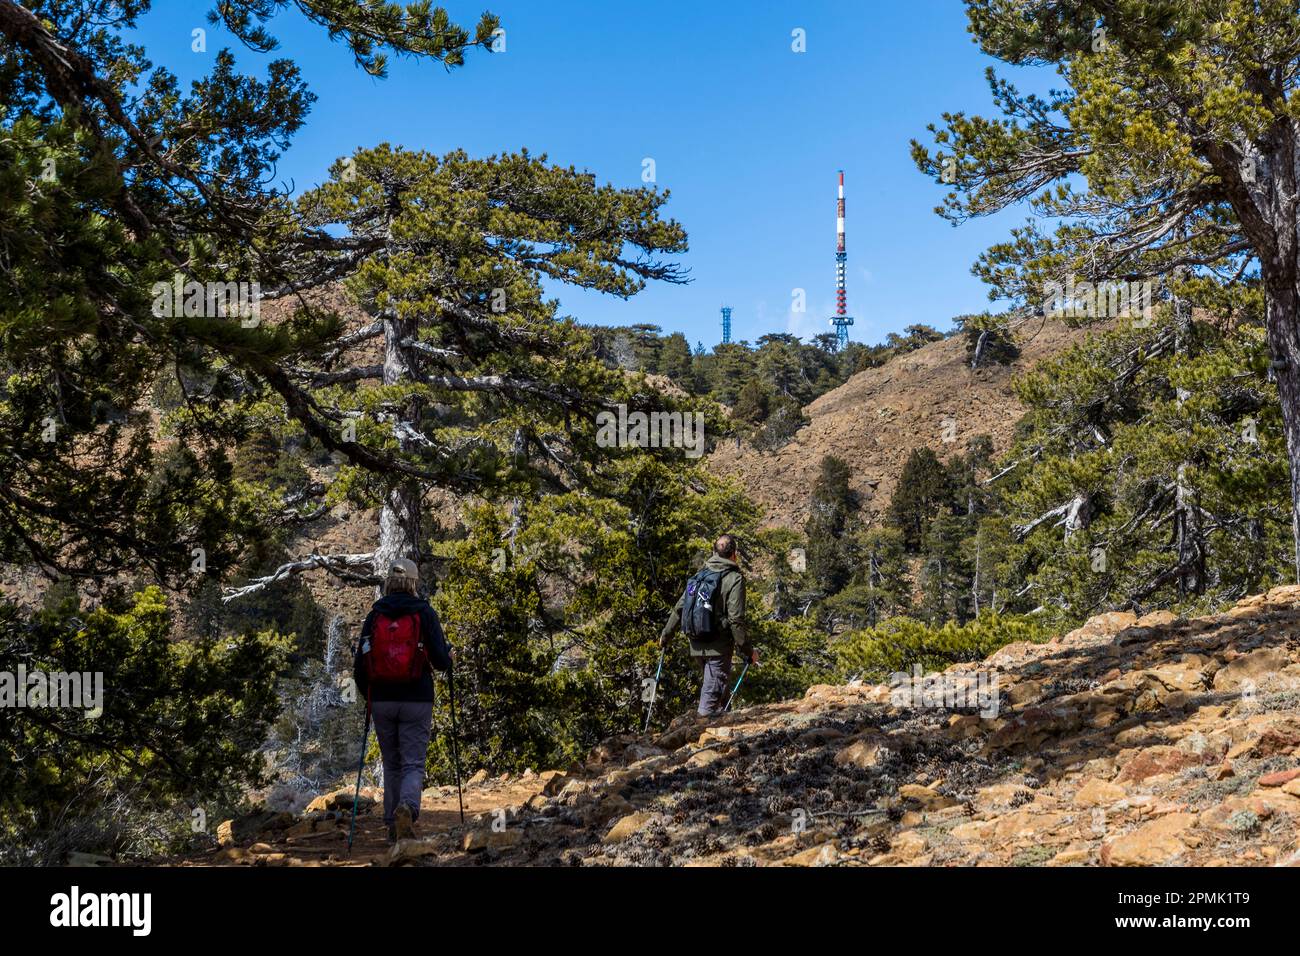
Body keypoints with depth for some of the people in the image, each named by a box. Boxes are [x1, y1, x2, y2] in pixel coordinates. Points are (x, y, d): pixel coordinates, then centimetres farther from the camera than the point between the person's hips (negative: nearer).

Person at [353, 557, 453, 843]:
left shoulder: (374, 616, 2)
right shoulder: (425, 613, -4)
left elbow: (360, 664, 2)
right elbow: (442, 660, -9)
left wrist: (366, 695, 18)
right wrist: (449, 656, 15)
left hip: (382, 701, 2)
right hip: (417, 701, -2)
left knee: (391, 765, 16)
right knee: (413, 764, 1)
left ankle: (393, 825, 17)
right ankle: (407, 808, -26)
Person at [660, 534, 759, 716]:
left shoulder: (700, 574, 9)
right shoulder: (734, 579, -9)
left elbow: (679, 607, 10)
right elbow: (736, 620, -15)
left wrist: (666, 635, 21)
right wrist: (748, 651, -9)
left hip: (697, 645, 6)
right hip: (719, 646, -6)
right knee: (712, 692, -3)